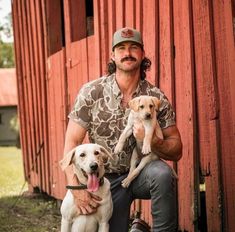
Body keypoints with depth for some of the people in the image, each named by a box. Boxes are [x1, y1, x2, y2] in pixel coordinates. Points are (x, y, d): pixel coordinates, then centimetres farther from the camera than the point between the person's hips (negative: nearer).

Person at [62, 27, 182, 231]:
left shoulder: (157, 97, -8)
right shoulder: (91, 92, -9)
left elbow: (176, 151, -5)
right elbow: (72, 142, -10)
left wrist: (152, 141, -28)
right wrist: (77, 189, -22)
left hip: (142, 173, -1)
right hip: (108, 179, 1)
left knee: (162, 173, -33)